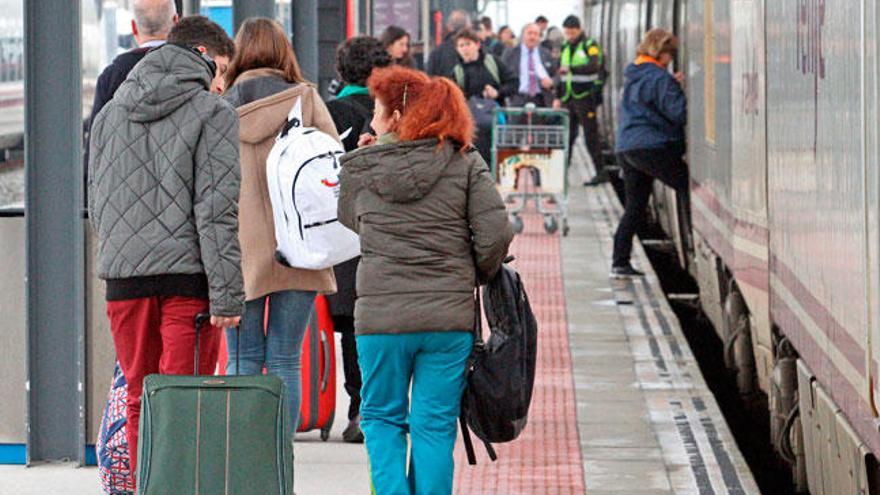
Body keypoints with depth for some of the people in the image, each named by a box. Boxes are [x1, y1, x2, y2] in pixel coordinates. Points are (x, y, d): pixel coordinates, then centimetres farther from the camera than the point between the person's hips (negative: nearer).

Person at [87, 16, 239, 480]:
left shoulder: (109, 113, 14)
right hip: (187, 274, -5)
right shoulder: (212, 113, -4)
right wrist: (226, 294, -12)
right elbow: (217, 209, -10)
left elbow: (96, 204, 17)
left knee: (139, 402, 11)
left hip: (123, 275, 5)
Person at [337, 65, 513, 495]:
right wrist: (474, 277, 10)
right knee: (435, 425, 8)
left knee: (382, 417, 15)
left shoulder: (360, 167, 0)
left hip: (380, 317, 0)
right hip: (449, 317, 0)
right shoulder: (464, 164, -1)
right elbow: (496, 234, -7)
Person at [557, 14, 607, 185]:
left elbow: (593, 66, -23)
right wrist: (558, 96, 18)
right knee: (567, 134, 6)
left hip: (585, 97, -6)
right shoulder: (565, 47, 16)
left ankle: (601, 172, -3)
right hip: (568, 98, 6)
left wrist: (572, 69, -36)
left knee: (591, 135, -6)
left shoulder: (590, 45, -6)